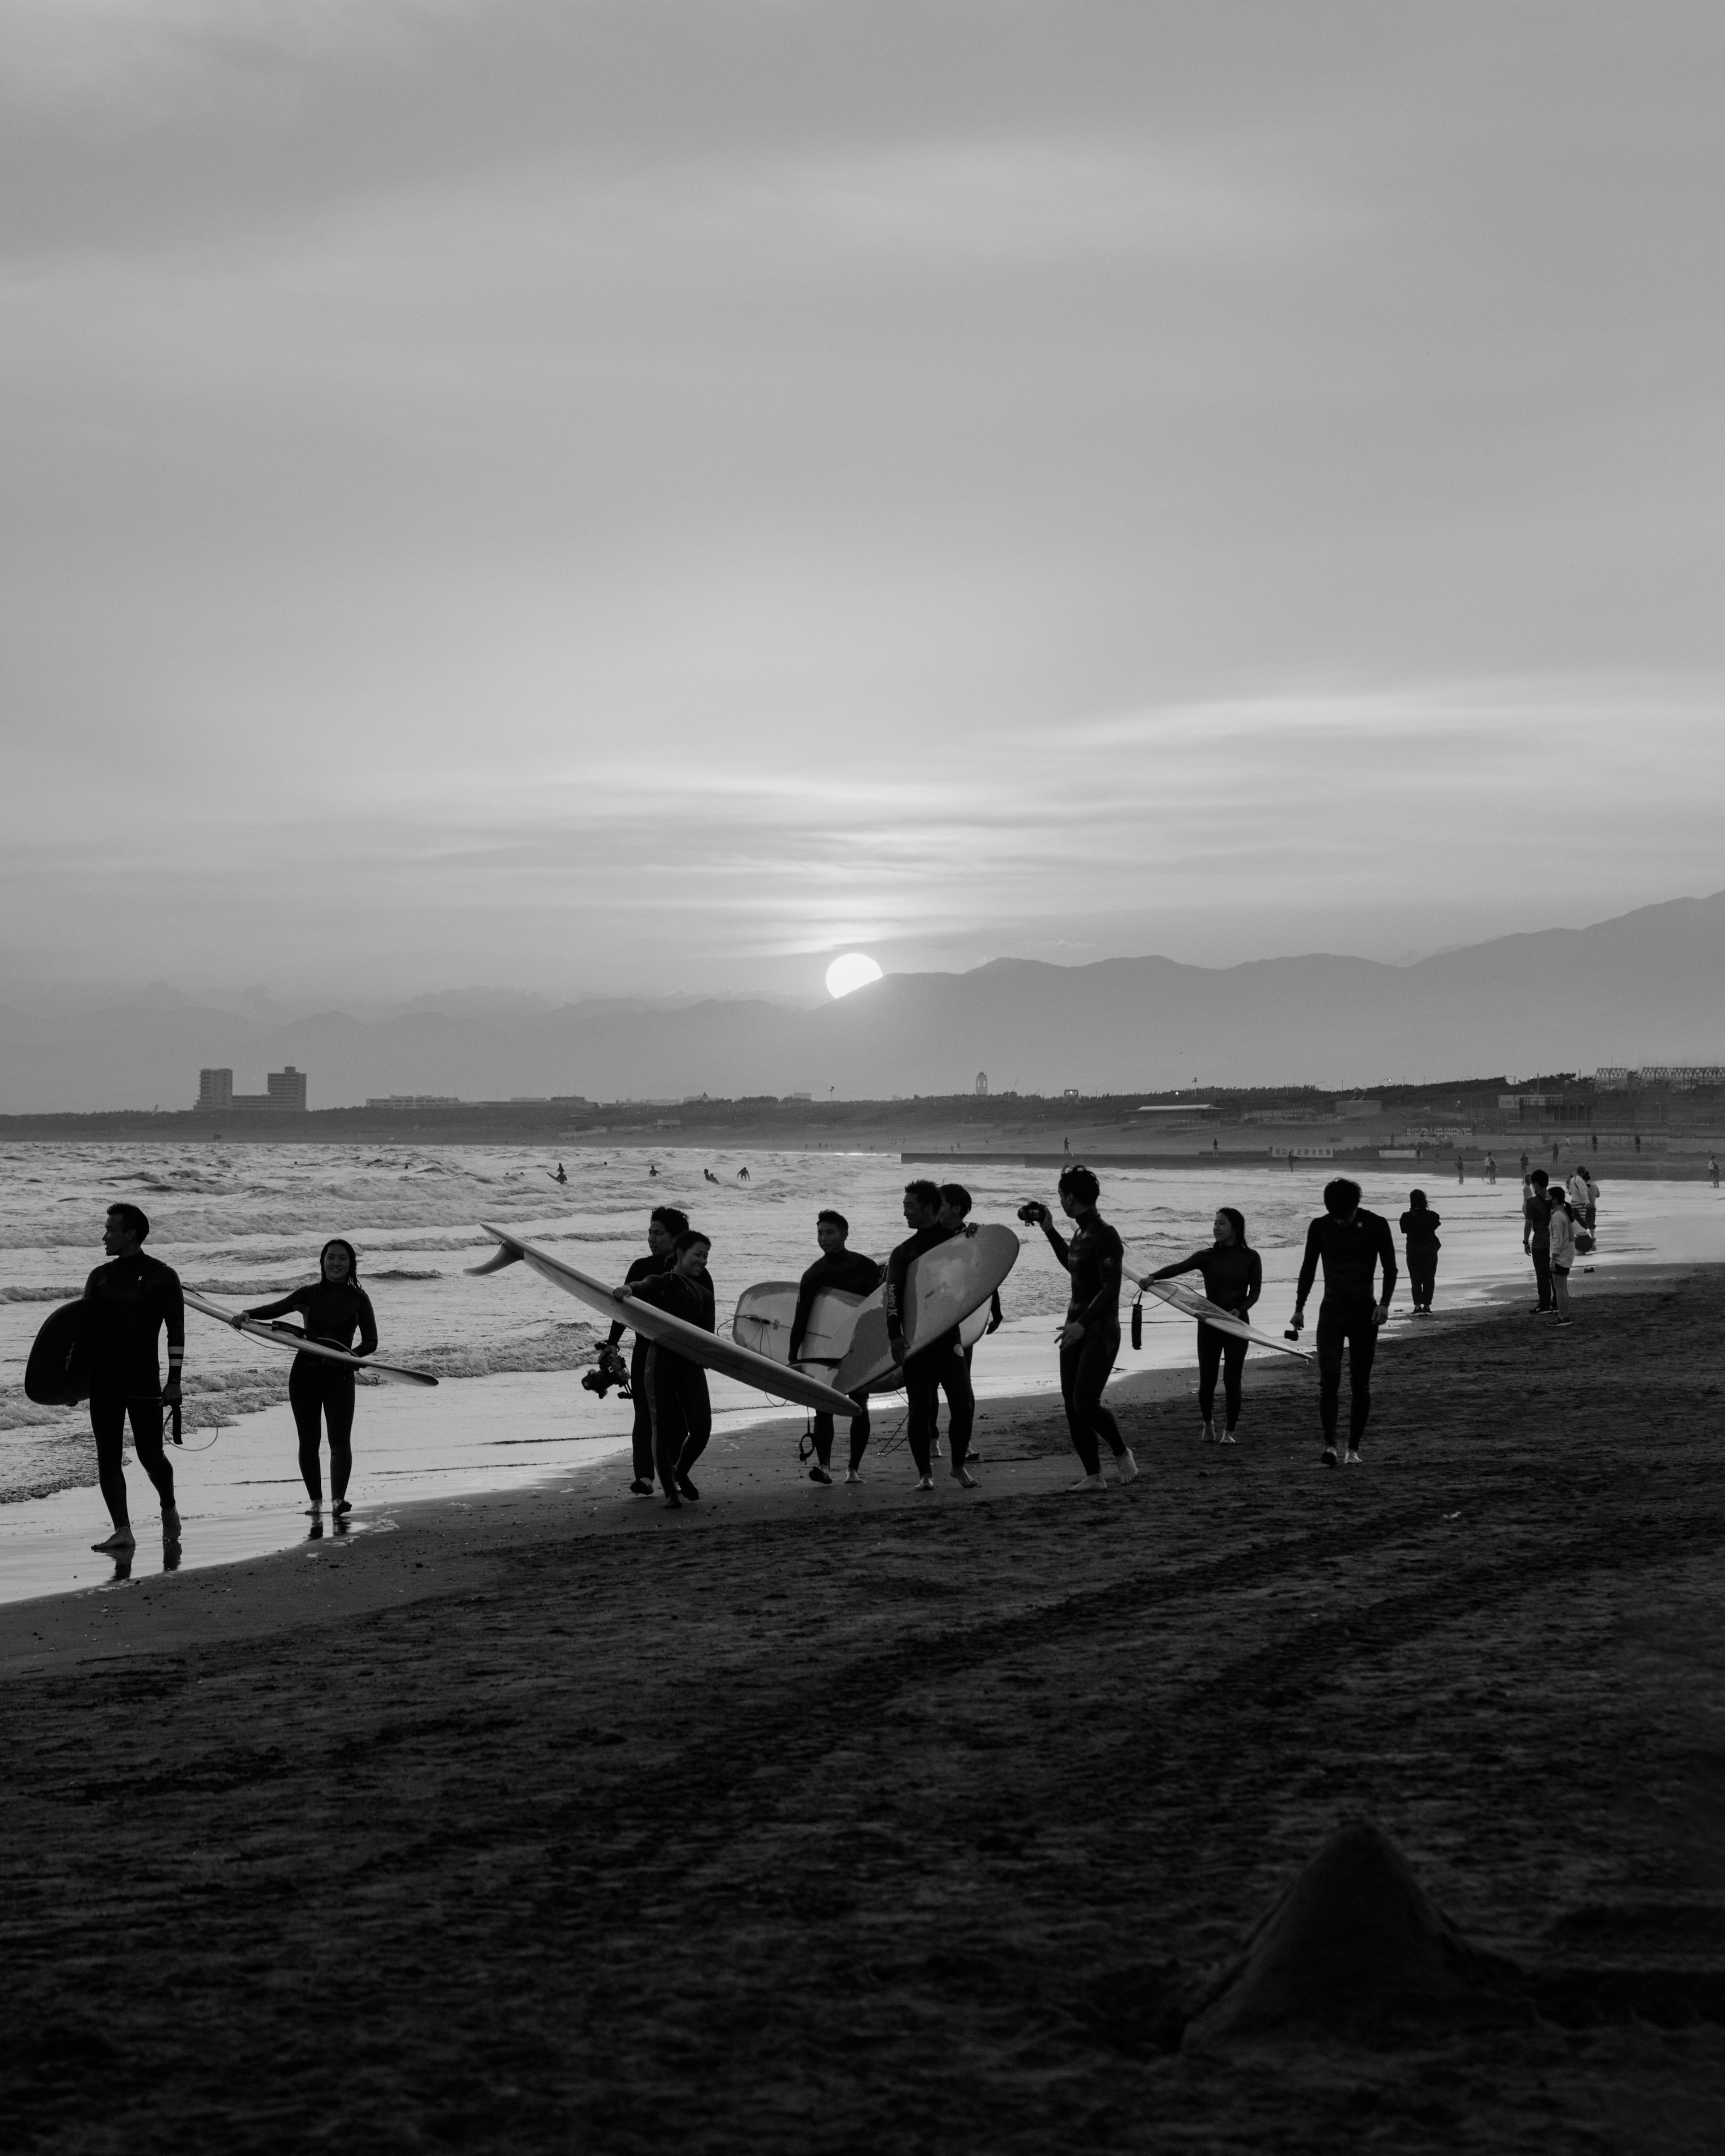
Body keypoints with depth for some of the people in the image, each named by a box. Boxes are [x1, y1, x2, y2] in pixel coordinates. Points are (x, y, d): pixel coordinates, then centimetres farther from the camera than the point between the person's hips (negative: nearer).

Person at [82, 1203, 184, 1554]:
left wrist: (174, 1380, -9)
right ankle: (123, 1531, -1)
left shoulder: (161, 1276, -2)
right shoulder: (100, 1277, 11)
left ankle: (169, 1510, 29)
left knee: (150, 1455, 2)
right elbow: (86, 1328, 12)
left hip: (144, 1380, -4)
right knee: (108, 1459, -2)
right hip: (104, 1381, 4)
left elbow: (176, 1331, -3)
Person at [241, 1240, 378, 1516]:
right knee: (309, 1442, 4)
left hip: (340, 1376, -1)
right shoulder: (309, 1294, 4)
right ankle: (315, 1501, 14)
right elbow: (276, 1309, -9)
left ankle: (338, 1499, -15)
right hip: (305, 1373, 1)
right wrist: (247, 1314, -28)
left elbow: (371, 1343, 1)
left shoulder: (358, 1299, 3)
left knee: (340, 1441, -12)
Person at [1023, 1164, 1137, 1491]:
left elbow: (1111, 1288, -21)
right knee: (1072, 1405, 3)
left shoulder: (1104, 1236, -16)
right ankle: (1093, 1476, 7)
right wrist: (1049, 1230, 29)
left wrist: (1083, 1324, -27)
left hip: (1100, 1331, -9)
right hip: (1077, 1328, 9)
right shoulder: (1082, 1233, 11)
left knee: (1085, 1403, -13)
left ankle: (1122, 1453, 11)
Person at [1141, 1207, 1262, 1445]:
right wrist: (1152, 1277, -32)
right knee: (1207, 1380, 1)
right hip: (1209, 1324, 1)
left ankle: (1229, 1432, 11)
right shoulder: (1207, 1257, 0)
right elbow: (1177, 1268, -14)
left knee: (1232, 1380, -2)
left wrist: (1240, 1309, -22)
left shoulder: (1251, 1258, 0)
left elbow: (1255, 1291, -3)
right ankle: (1208, 1425, 26)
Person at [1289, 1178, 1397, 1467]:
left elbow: (1390, 1268, 0)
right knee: (1328, 1379, -13)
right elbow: (1308, 1268, 10)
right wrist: (1299, 1307, 7)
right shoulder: (1320, 1227, 1)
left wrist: (1384, 1303, -13)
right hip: (1331, 1313, 1)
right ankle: (1330, 1444, -18)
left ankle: (1354, 1448, 11)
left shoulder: (1376, 1226, -4)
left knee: (1361, 1385, 3)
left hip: (1364, 1314, -1)